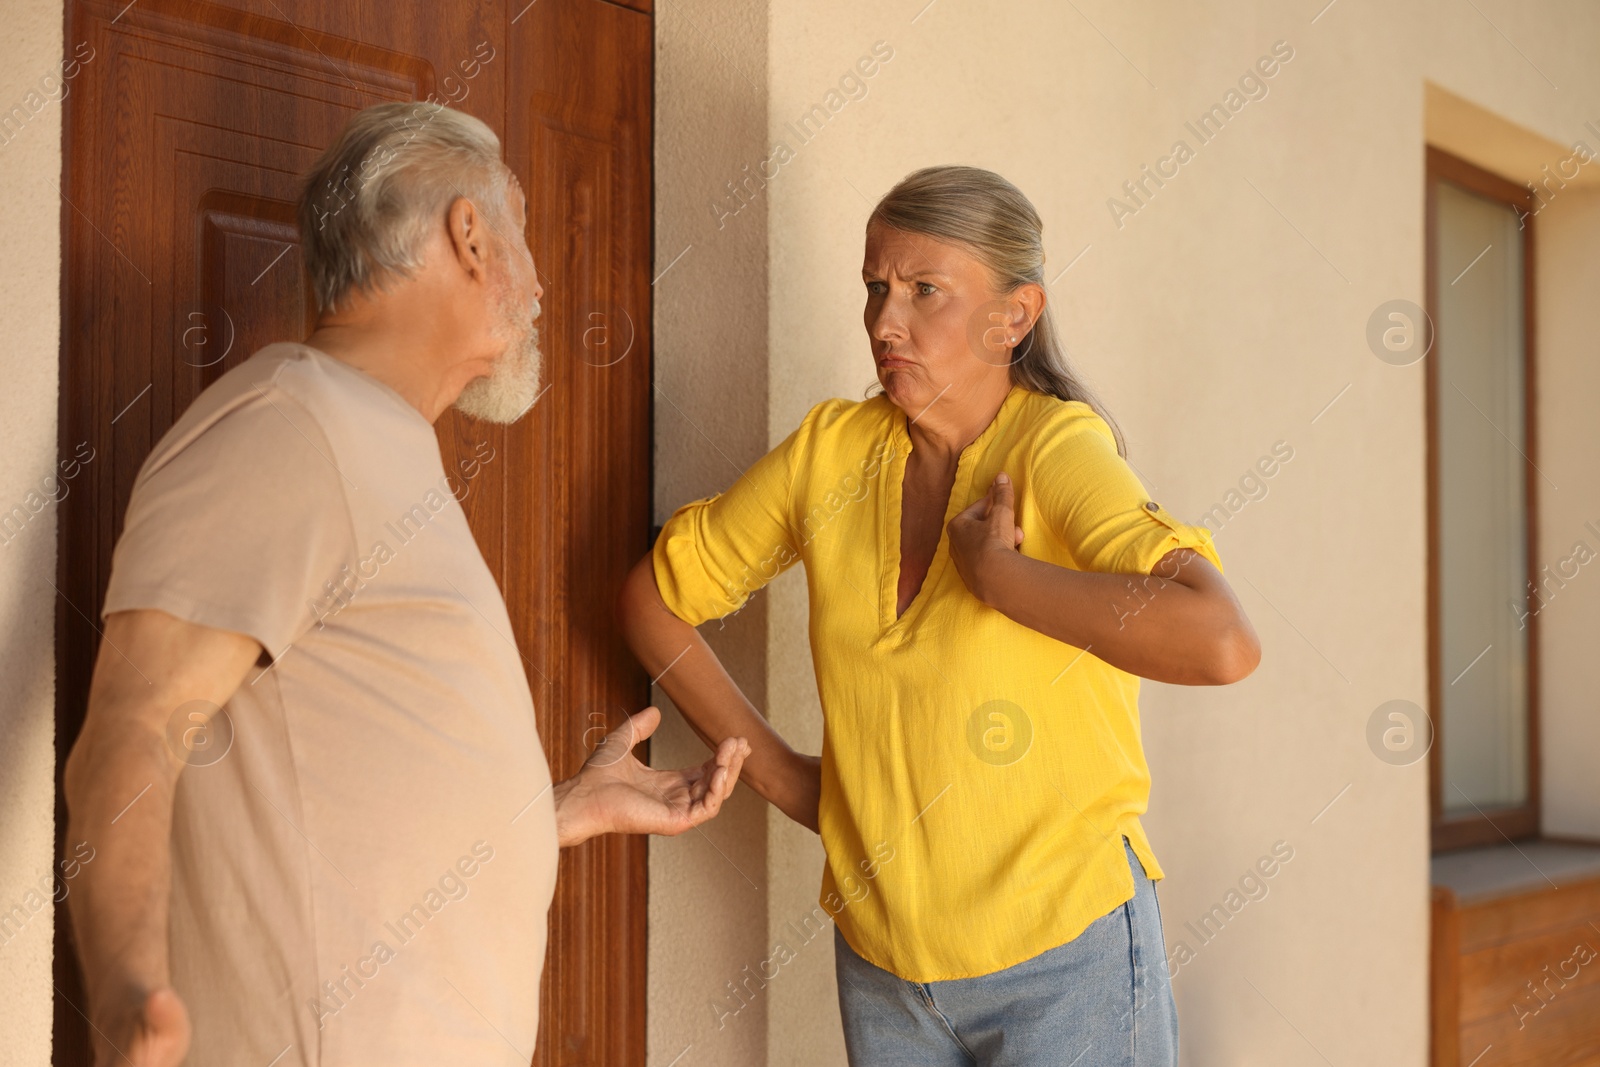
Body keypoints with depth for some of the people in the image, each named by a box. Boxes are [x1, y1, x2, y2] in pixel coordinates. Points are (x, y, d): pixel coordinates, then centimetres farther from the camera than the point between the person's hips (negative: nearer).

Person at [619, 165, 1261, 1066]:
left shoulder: (1058, 444, -15)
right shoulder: (832, 449, -2)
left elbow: (1222, 643, -32)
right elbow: (654, 596, 11)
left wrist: (992, 570, -24)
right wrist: (774, 768, 6)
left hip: (1063, 959, -4)